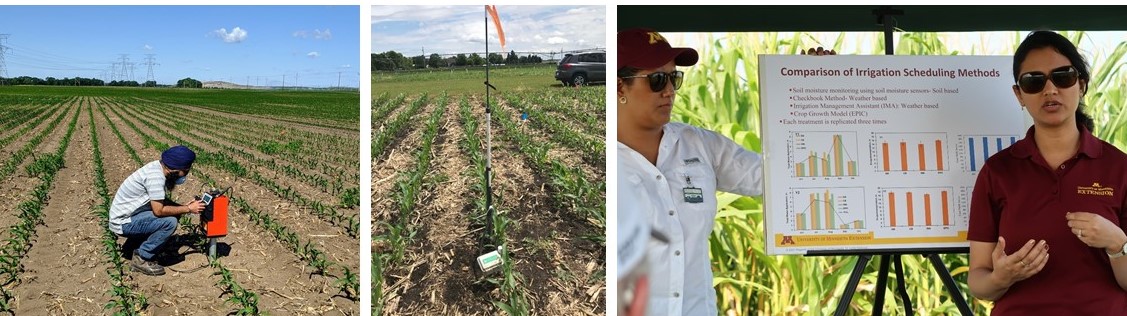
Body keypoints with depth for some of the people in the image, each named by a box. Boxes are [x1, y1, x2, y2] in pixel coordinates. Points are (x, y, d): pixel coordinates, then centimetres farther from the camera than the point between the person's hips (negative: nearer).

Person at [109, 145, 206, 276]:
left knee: (172, 212, 11)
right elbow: (159, 210, -29)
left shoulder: (158, 167, 2)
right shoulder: (156, 176, -27)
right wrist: (188, 209, -19)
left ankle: (134, 243, 17)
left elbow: (161, 201, 14)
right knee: (170, 222, -23)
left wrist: (184, 207, 1)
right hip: (123, 222, -10)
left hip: (124, 214, 10)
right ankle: (141, 259, -10)